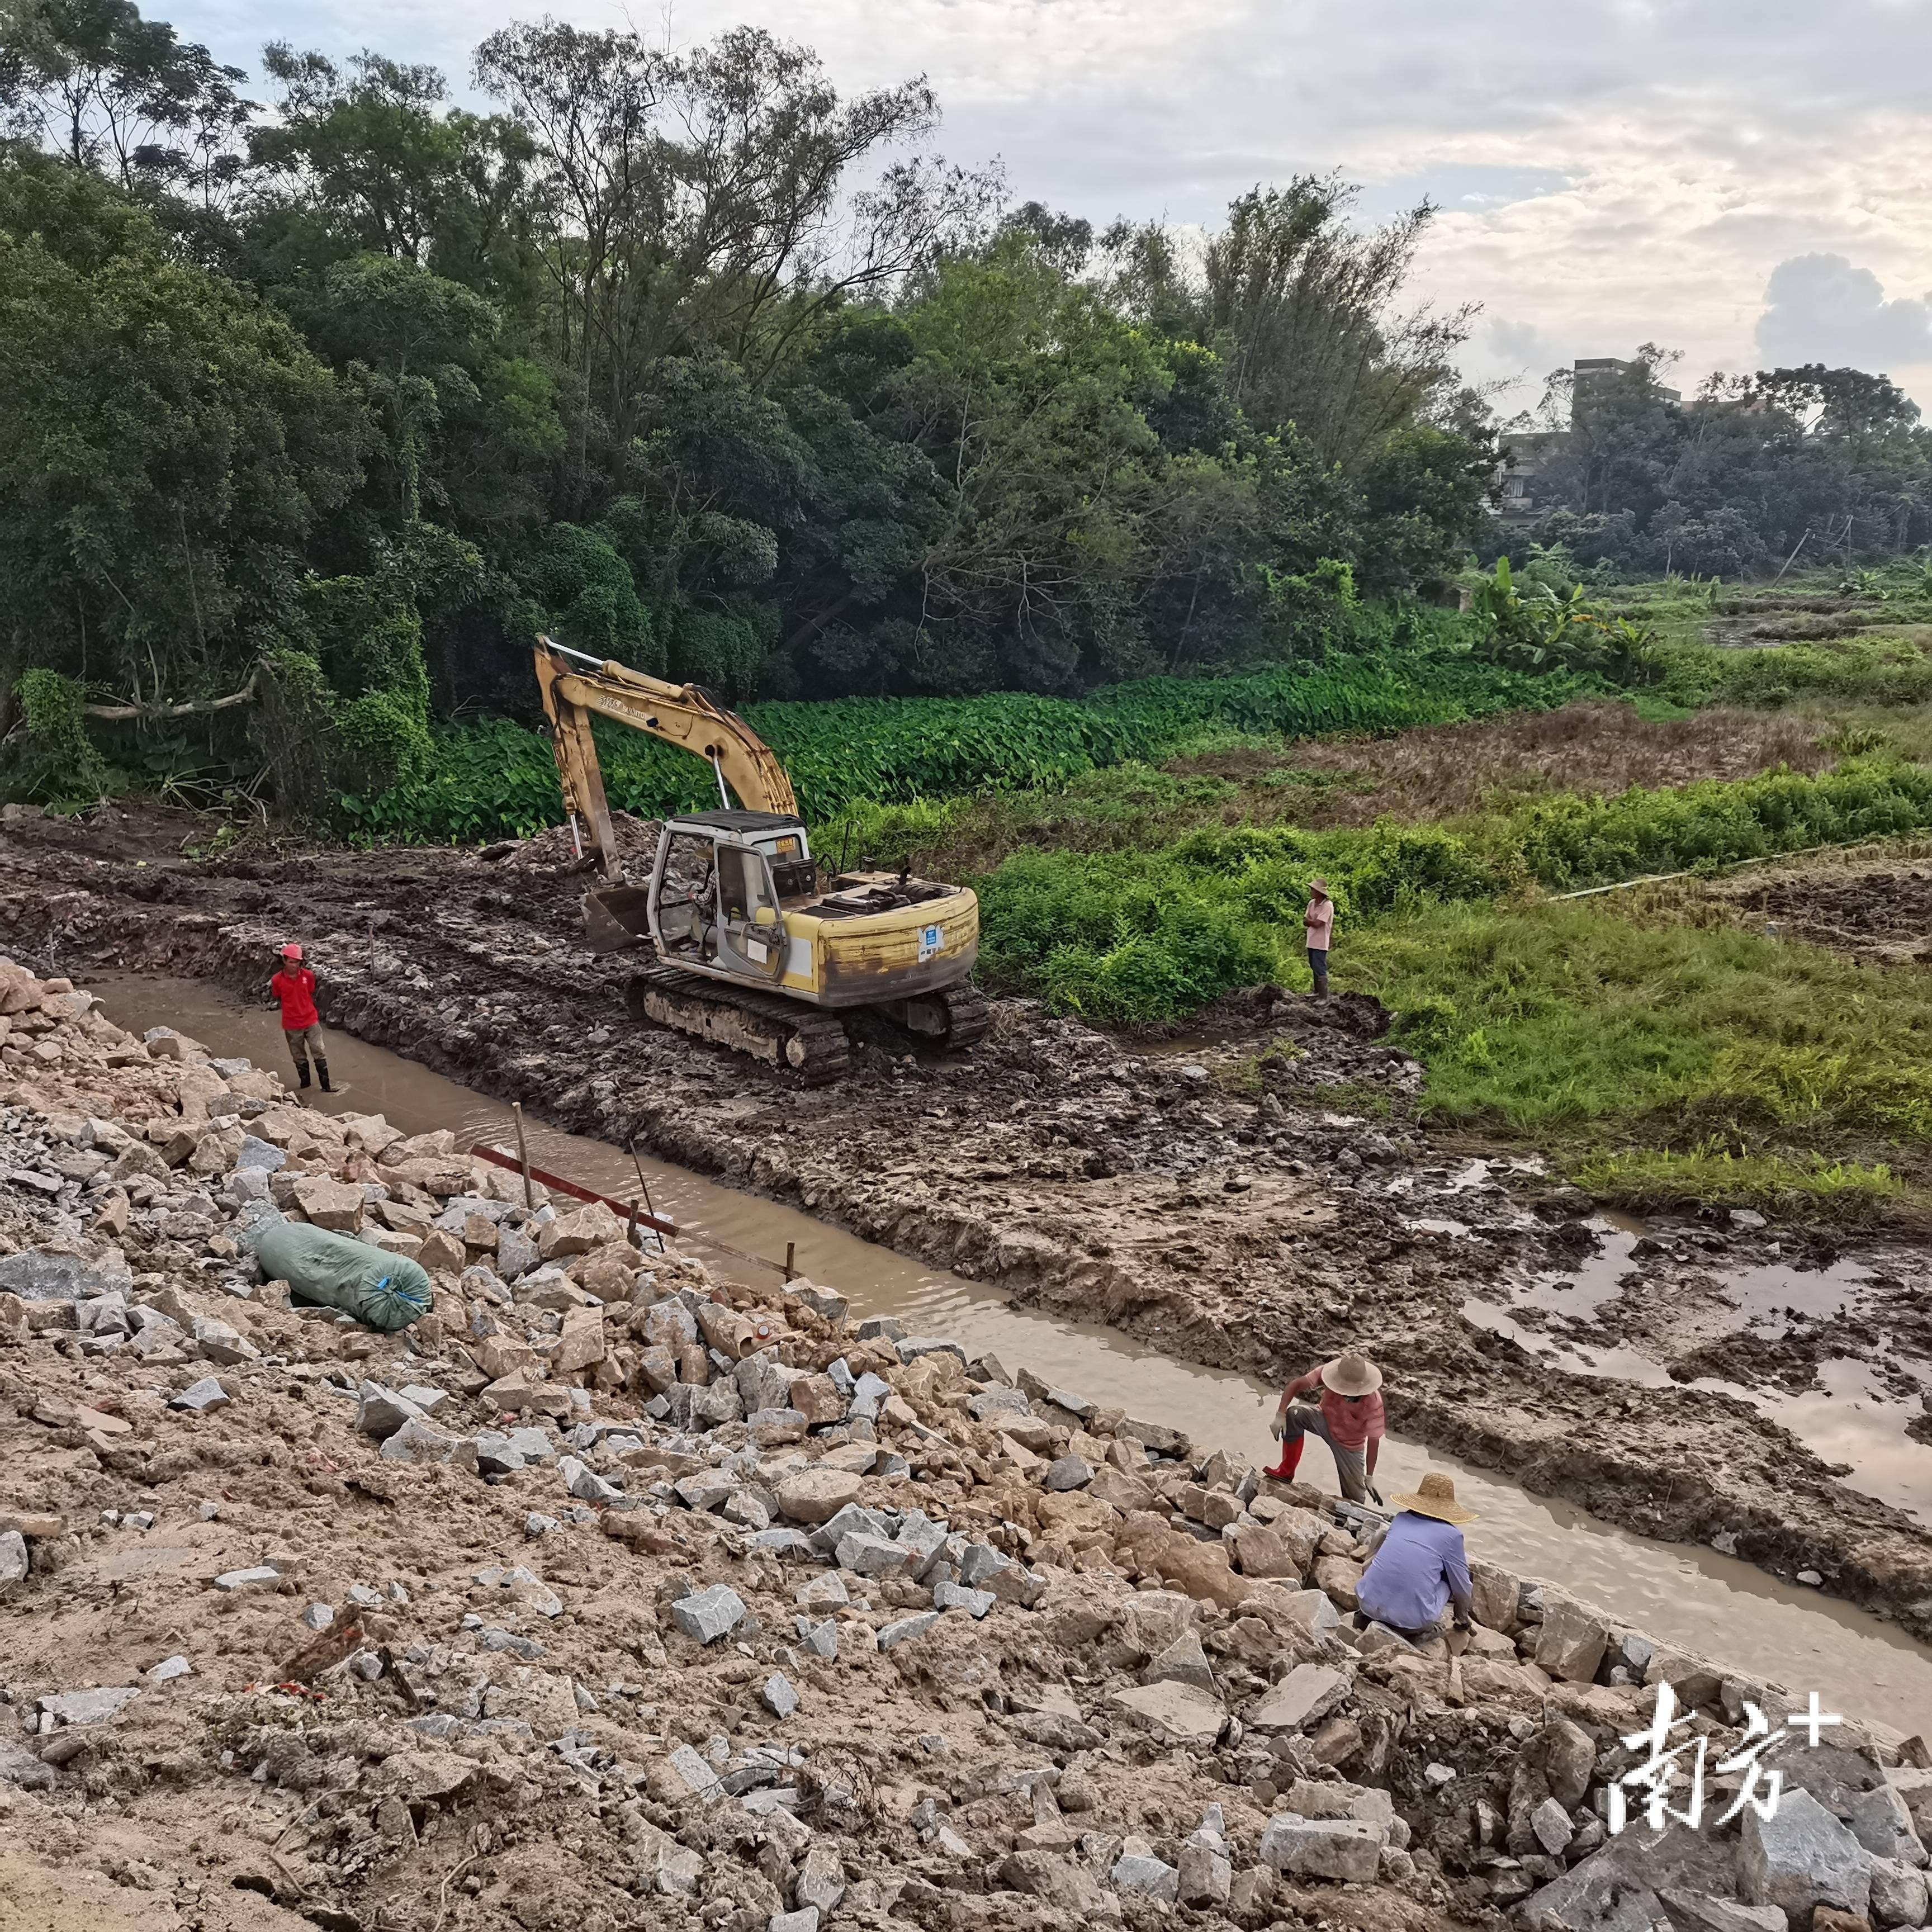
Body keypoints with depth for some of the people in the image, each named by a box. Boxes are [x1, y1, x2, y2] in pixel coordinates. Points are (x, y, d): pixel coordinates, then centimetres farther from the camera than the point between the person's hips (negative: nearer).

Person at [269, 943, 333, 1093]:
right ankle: (305, 1085, 27)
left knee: (320, 1053, 0)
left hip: (311, 1021, 1)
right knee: (299, 1058, 12)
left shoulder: (308, 975, -6)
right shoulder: (277, 980, -10)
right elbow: (278, 998, 8)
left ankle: (326, 1086, 6)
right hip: (292, 1025, -1)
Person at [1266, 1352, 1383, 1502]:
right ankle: (1286, 1471, -15)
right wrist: (1281, 1415, -34)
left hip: (1349, 1445, -2)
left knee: (1354, 1499, -2)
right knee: (1295, 1414, -28)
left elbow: (1373, 1440, -26)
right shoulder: (1330, 1372, -31)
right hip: (1326, 1421, 2)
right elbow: (1297, 1384, -25)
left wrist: (1369, 1477, -20)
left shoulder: (1373, 1402, -36)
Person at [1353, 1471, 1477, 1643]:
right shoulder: (1451, 1535, 2)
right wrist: (1463, 1619, 33)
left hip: (1369, 1603, 3)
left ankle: (1369, 1615, 16)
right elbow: (1462, 1588, 12)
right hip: (1412, 1621, -3)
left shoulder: (1401, 1518, 14)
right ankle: (1421, 1628, 9)